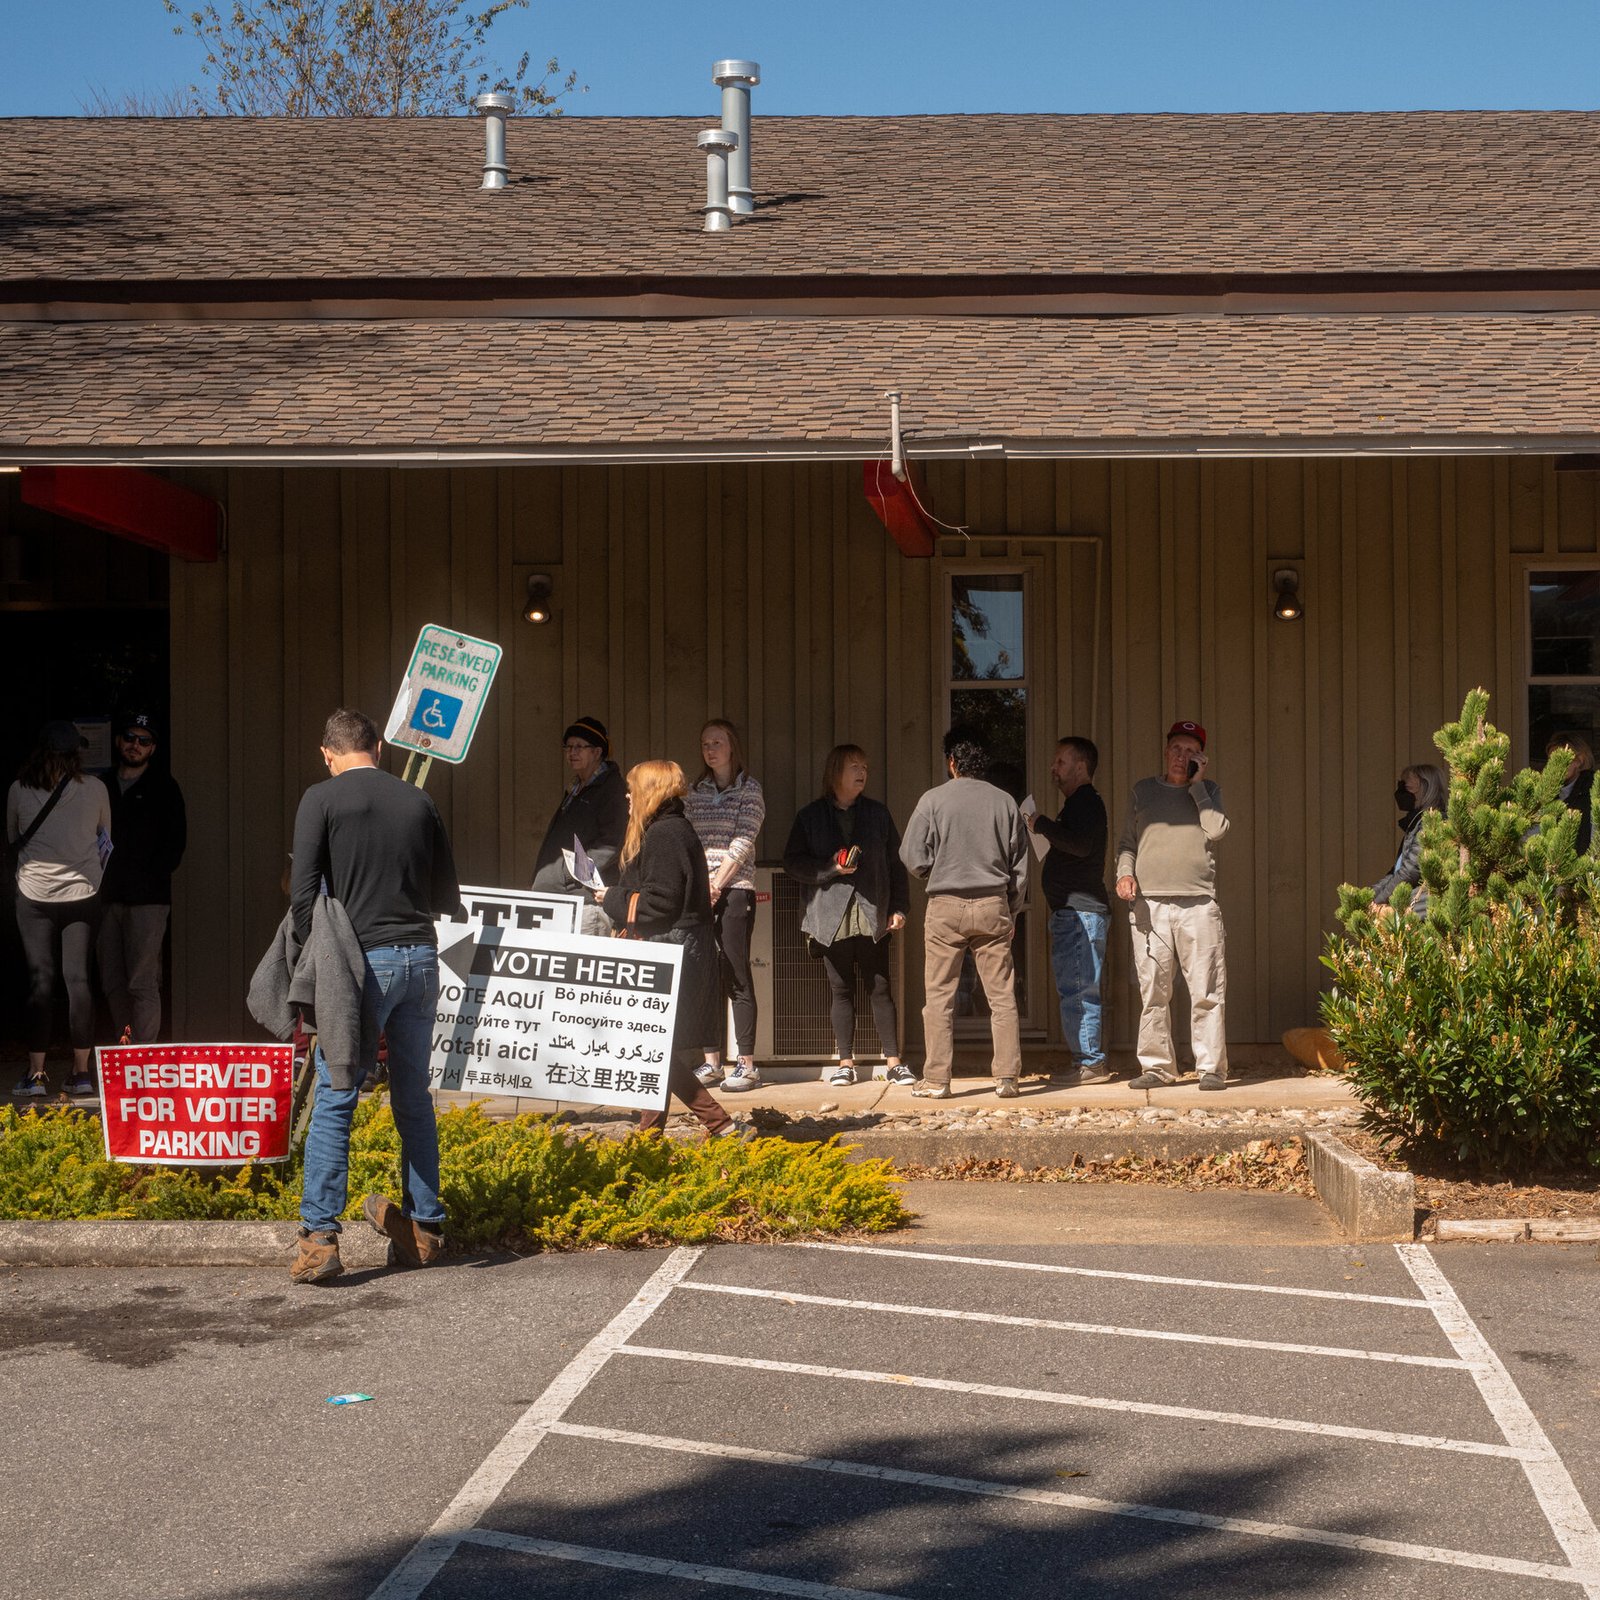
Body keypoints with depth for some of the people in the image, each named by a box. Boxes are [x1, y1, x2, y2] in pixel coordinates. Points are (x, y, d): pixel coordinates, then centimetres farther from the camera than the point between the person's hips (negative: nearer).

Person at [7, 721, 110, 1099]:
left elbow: (11, 842, 14)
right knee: (78, 978, 3)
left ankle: (36, 1073, 3)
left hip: (34, 894, 0)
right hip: (82, 893, 0)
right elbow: (106, 840, 13)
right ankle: (81, 1072, 4)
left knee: (39, 979, 3)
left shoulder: (18, 790, 0)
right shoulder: (95, 790, -2)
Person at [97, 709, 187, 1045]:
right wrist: (96, 884, 5)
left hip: (147, 899, -5)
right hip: (108, 898, 5)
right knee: (113, 984, 6)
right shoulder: (103, 786, 16)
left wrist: (153, 877, -10)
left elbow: (175, 841, 0)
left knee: (142, 983, -10)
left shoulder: (163, 787, 4)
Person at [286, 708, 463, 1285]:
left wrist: (314, 959, 5)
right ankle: (424, 1227, 19)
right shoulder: (418, 801, 10)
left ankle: (319, 1237, -7)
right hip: (421, 957, 4)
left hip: (363, 961, -4)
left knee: (334, 1099, -1)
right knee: (414, 1097, 14)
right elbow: (449, 898, 14)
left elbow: (303, 892, -7)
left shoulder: (322, 799, -1)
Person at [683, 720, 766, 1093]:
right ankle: (711, 1062, 9)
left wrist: (716, 886, -12)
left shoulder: (749, 790, 2)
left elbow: (742, 844, -7)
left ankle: (746, 1065, -5)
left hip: (734, 891, -5)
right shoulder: (695, 793, 16)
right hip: (698, 892, 5)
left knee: (735, 976, -7)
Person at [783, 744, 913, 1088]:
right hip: (832, 917, 0)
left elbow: (895, 863, 9)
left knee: (880, 989, 0)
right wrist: (830, 869, -12)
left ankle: (894, 1062, 3)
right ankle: (845, 1063, 11)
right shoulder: (811, 816, 6)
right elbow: (792, 862, 3)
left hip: (872, 915, 0)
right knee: (841, 991, 5)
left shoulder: (878, 814, 11)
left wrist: (899, 907, 1)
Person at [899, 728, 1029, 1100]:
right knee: (1002, 996, 5)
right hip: (993, 907, 2)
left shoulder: (934, 800, -4)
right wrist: (1012, 911, 17)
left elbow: (914, 856, -4)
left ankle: (936, 1080, 4)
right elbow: (1021, 863, 8)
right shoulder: (1004, 802, 4)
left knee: (939, 996, 4)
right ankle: (1007, 1076, 4)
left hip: (945, 905, -2)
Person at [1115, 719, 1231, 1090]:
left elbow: (1217, 830, -4)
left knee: (1207, 991, -4)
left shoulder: (1208, 792, 15)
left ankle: (1212, 1067, 2)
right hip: (1149, 904, 1)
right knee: (1153, 992, 0)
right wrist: (1124, 873, -1)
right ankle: (1157, 1066, 8)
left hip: (1198, 903, -1)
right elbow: (1127, 842, 18)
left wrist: (1196, 785, 0)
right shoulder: (1143, 790, 17)